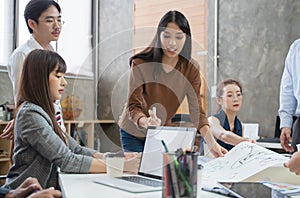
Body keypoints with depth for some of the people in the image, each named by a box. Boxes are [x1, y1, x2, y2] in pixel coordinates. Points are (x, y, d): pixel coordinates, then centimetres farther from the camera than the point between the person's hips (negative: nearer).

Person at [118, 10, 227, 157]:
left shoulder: (191, 68, -12)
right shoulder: (140, 63, -20)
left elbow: (197, 110, -14)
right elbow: (133, 106, -23)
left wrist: (212, 144, -27)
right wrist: (146, 122, -45)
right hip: (134, 133, -2)